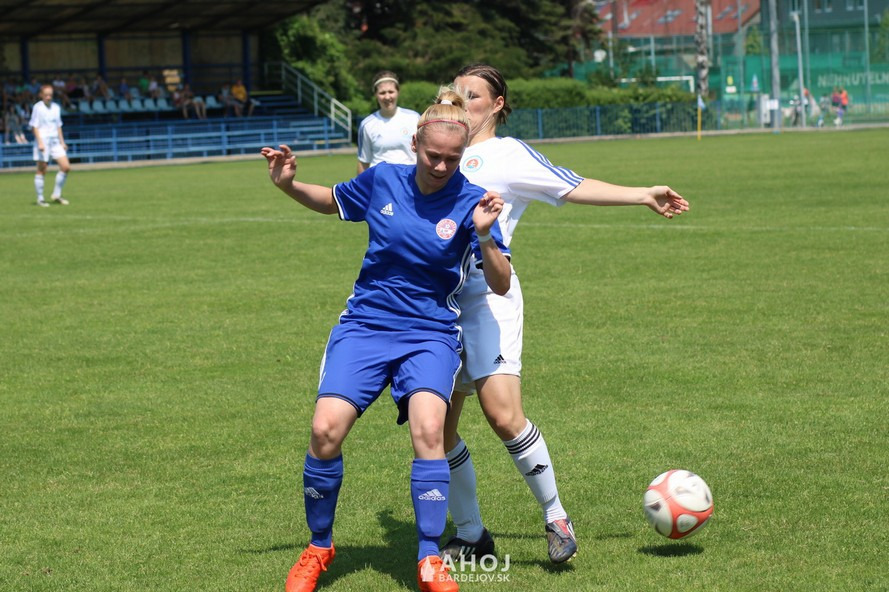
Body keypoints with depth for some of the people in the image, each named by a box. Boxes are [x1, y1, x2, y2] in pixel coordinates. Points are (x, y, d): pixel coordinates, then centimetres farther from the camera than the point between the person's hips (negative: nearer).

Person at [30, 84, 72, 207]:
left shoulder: (56, 107, 12)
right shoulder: (37, 107, -6)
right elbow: (34, 126, -9)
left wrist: (62, 142, 15)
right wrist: (40, 142, -17)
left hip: (55, 141, 6)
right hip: (43, 140, -6)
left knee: (66, 167, -3)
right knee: (42, 170, -2)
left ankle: (57, 195, 8)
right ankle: (40, 199, 6)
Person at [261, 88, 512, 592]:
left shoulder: (470, 203, -9)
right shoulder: (383, 180, -1)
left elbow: (501, 285, -12)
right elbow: (333, 201, 21)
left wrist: (484, 235, -29)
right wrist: (288, 184, 4)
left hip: (431, 333, -2)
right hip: (365, 324, 2)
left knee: (428, 430, -27)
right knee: (326, 429, -15)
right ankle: (319, 547, 8)